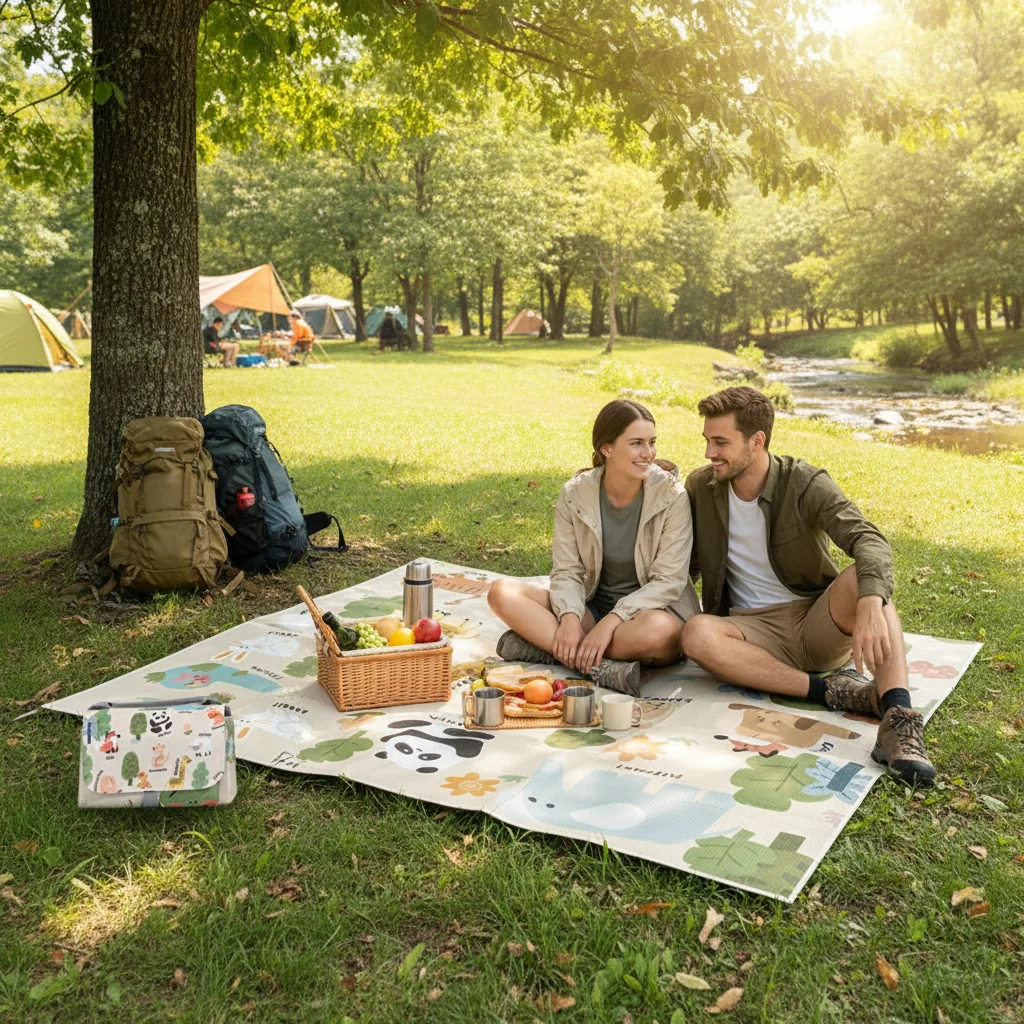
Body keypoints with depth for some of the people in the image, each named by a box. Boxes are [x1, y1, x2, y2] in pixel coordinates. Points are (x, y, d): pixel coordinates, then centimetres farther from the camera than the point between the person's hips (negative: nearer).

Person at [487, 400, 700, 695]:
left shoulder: (671, 496, -12)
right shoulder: (575, 494, -5)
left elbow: (668, 581, -15)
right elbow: (566, 571, -4)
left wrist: (611, 621, -26)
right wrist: (569, 617, -25)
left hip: (649, 608, -3)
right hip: (592, 606, 3)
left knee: (661, 630, -40)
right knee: (502, 592, -18)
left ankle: (543, 644, -25)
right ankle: (602, 667, -30)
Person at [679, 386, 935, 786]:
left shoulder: (805, 483, -9)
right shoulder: (700, 487, 2)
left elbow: (869, 540, -25)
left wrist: (869, 605, -45)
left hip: (816, 623, -1)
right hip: (754, 629, 2)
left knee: (863, 576, -33)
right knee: (697, 633, -33)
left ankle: (897, 716, -46)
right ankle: (830, 689, -27)